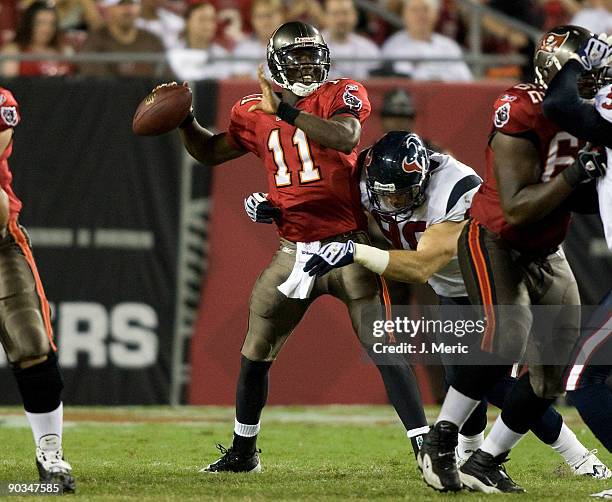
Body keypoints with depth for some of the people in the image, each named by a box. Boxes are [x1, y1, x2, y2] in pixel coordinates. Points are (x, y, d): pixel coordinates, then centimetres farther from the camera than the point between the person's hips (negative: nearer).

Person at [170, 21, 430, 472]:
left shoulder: (340, 94, -6)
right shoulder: (255, 113, 7)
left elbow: (347, 137, -28)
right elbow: (210, 152, 22)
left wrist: (286, 111, -32)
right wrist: (183, 120, 5)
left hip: (348, 244, -5)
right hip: (295, 250, 5)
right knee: (256, 351, 12)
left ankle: (424, 446, -9)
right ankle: (243, 451, 28)